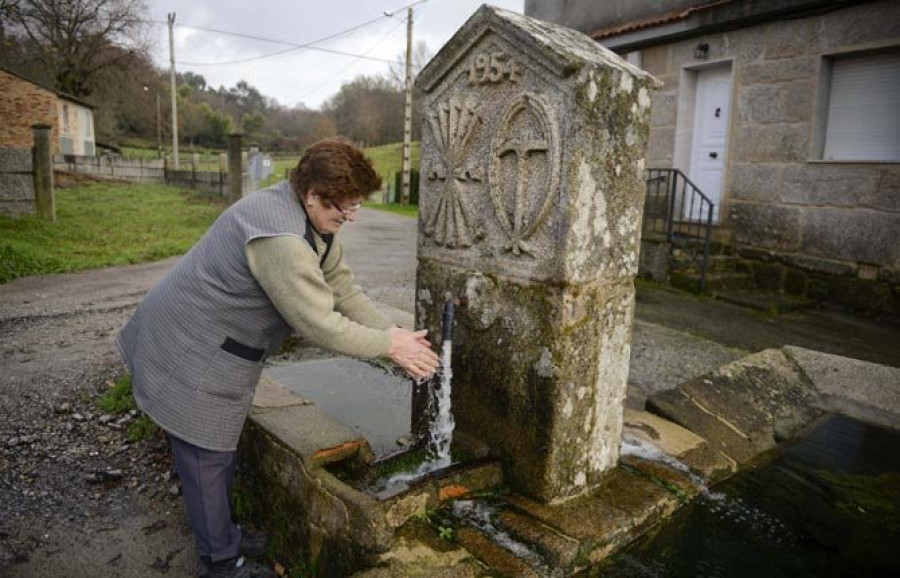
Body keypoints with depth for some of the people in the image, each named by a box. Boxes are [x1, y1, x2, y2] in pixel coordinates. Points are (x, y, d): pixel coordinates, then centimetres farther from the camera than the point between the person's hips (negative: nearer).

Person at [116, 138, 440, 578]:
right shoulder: (280, 238, -33)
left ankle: (222, 534, 42)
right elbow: (319, 325, -31)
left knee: (219, 449, 22)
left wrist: (393, 333, -10)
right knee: (207, 457, 5)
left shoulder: (317, 223, 1)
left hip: (214, 347, 10)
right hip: (189, 355, -10)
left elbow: (343, 289, 0)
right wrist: (388, 345, -20)